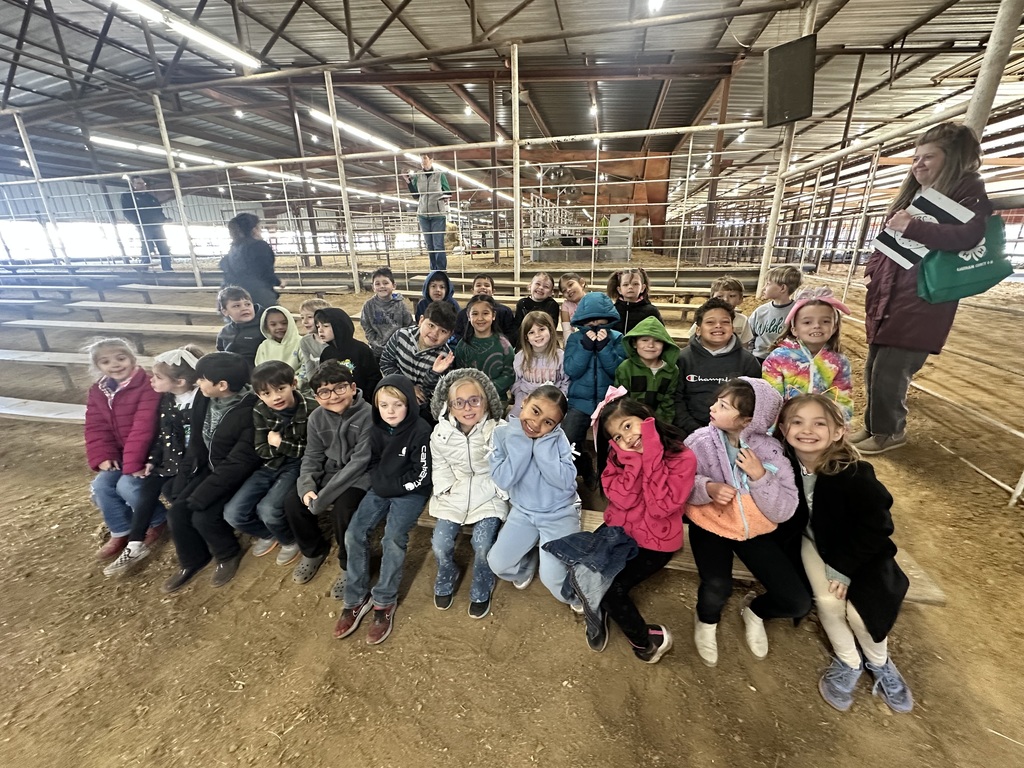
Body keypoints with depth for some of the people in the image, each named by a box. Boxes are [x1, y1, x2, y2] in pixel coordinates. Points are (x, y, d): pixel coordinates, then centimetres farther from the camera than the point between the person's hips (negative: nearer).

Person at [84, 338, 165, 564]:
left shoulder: (147, 386, -19)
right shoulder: (98, 391, 7)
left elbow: (144, 427, -24)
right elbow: (96, 429, 5)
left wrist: (133, 463, -26)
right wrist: (102, 457, -9)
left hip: (148, 453, -8)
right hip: (120, 454, 8)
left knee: (127, 485, -22)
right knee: (101, 486, -8)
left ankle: (157, 521, 5)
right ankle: (120, 533, 13)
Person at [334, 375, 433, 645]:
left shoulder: (420, 431, -18)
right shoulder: (377, 429, 0)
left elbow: (421, 475, -15)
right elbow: (372, 463, 12)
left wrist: (393, 487, -13)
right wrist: (379, 484, -5)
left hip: (410, 491, -6)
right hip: (381, 489, 6)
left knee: (393, 539, -23)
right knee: (354, 534, -9)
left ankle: (384, 602, -3)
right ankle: (356, 598, 6)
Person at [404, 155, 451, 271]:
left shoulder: (440, 175, 0)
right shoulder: (417, 176, 7)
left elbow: (448, 192, 6)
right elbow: (415, 195, 11)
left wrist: (446, 197, -14)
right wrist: (408, 181, 2)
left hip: (438, 214, -3)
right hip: (423, 214, 3)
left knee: (438, 244, -7)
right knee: (429, 245, 6)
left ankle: (442, 272, -3)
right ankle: (433, 271, 12)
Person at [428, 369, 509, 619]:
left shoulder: (500, 431, -15)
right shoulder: (441, 433, -4)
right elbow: (439, 466, 9)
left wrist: (500, 493, -14)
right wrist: (446, 488, -2)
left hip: (488, 496, -2)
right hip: (454, 495, 3)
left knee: (482, 545, -18)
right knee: (440, 544, -10)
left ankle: (481, 592, 15)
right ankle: (445, 582, 25)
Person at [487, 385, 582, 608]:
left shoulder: (557, 438, -16)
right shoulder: (503, 433, -11)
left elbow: (565, 481, -25)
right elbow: (503, 481, -19)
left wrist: (543, 443, -28)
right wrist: (521, 441, -26)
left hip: (560, 513, -3)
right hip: (523, 511, 3)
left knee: (552, 578, -14)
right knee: (497, 564, -4)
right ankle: (528, 561, 29)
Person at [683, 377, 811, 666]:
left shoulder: (769, 449, -10)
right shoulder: (699, 441, -13)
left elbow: (784, 512, -10)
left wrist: (760, 476, -23)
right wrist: (707, 488, -29)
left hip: (755, 530, 3)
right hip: (711, 525, -2)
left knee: (798, 602, -6)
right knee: (717, 588, -26)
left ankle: (755, 610, 32)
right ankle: (706, 621, 13)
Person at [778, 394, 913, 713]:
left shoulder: (854, 474, -30)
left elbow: (877, 526, -19)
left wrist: (843, 568, -17)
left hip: (861, 549, -1)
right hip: (814, 540, 2)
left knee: (860, 610, -14)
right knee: (828, 601, -16)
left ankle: (879, 663, 22)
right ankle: (849, 663, 16)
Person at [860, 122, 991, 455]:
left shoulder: (969, 192, -5)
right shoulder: (915, 193, 19)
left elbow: (967, 236, -23)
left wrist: (912, 226, -27)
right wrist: (874, 267, 12)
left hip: (920, 303, -8)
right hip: (887, 296, 8)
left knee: (889, 371, -8)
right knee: (874, 369, 10)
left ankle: (889, 432, 10)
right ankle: (874, 425, 23)